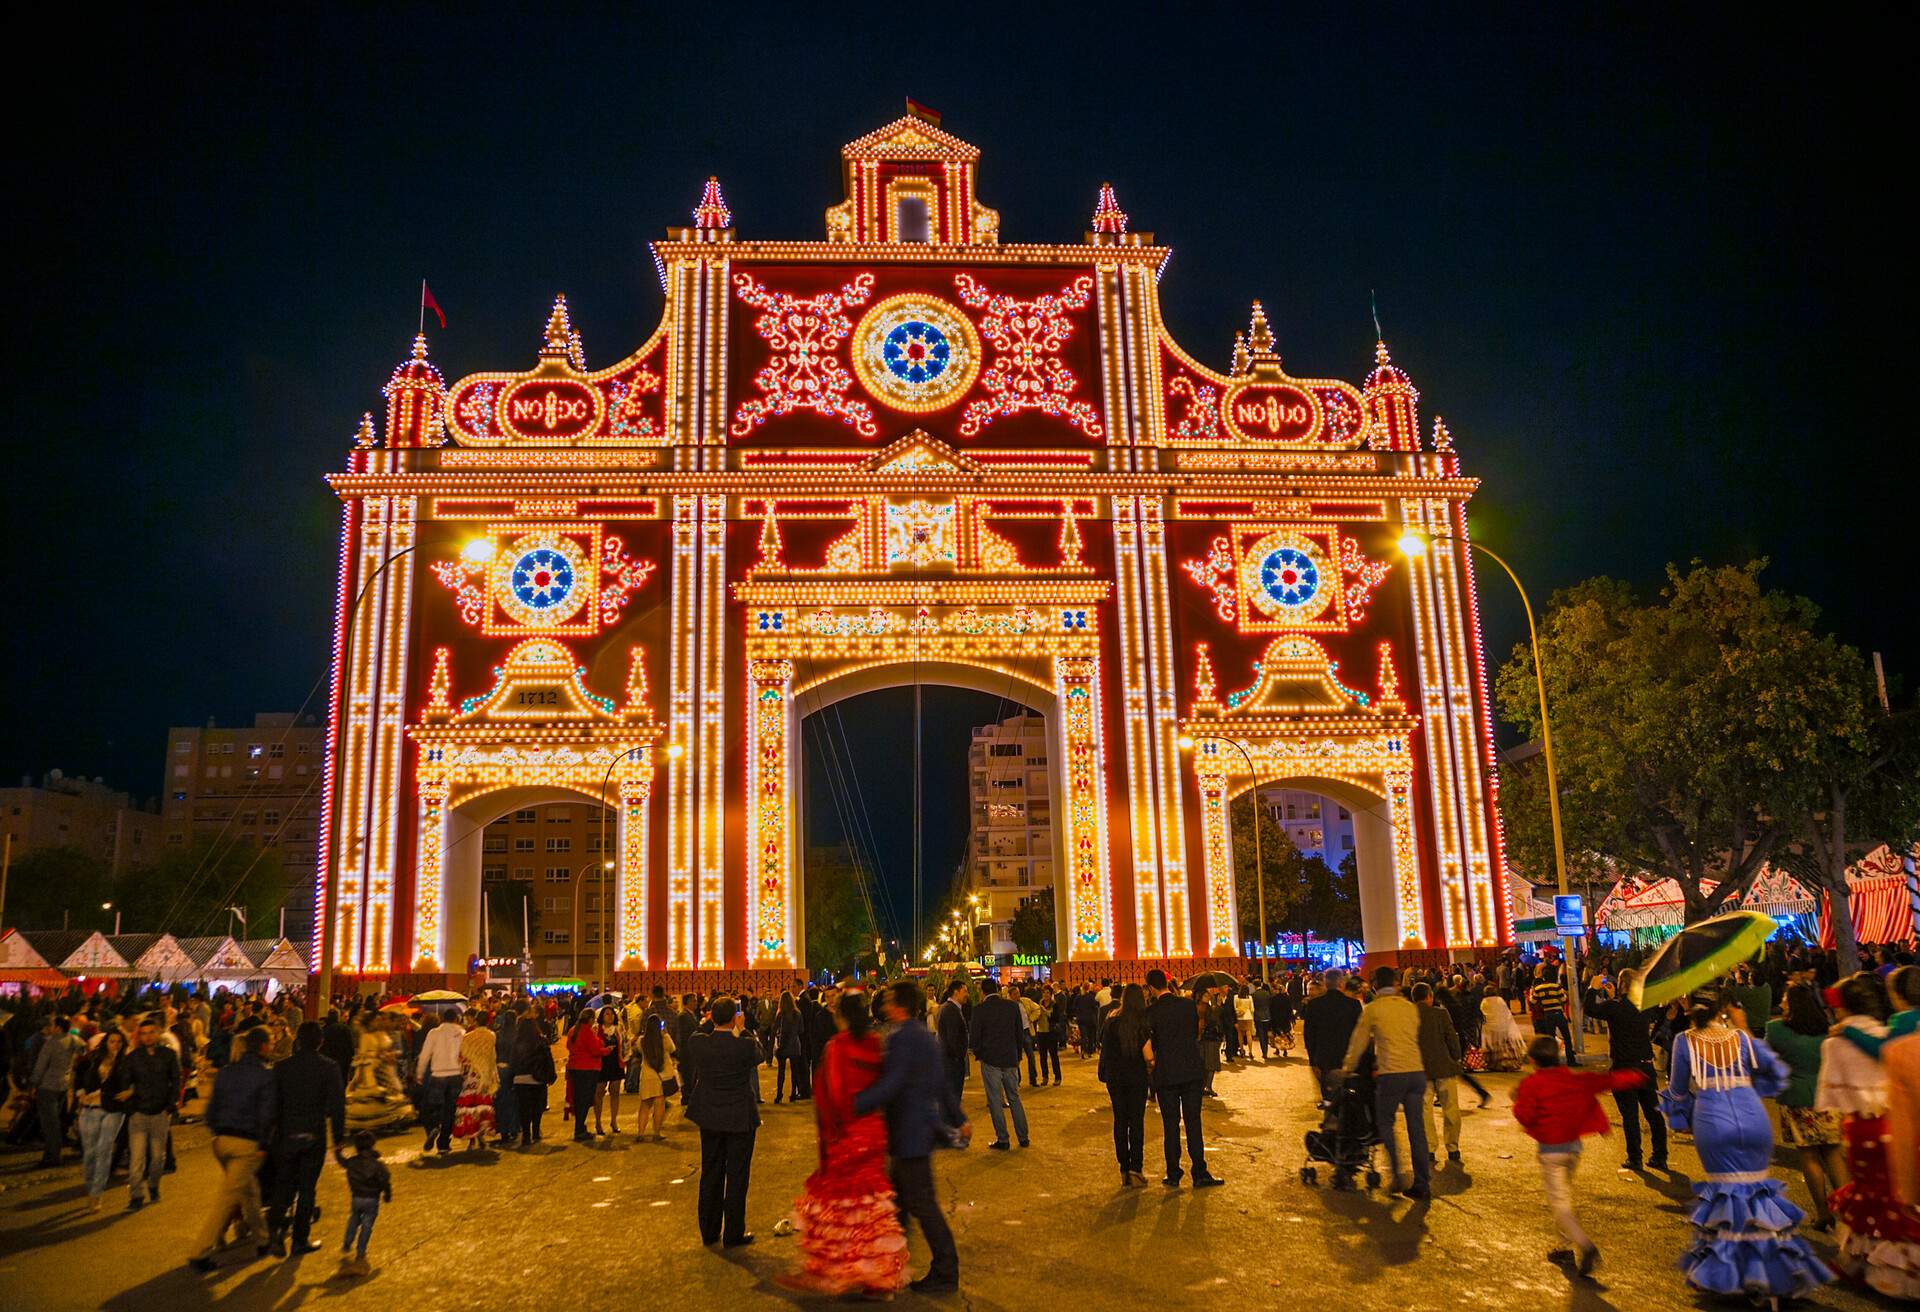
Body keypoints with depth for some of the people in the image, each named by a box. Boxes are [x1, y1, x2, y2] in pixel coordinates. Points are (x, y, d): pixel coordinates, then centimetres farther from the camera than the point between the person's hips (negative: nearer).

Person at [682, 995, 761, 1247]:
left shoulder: (697, 1043, -11)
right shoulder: (745, 1046, -21)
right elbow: (758, 1058, 1)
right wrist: (739, 1032, 5)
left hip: (709, 1118, 4)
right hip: (740, 1119, -4)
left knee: (710, 1175, 17)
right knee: (737, 1177, 8)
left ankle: (709, 1231, 26)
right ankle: (733, 1233, 14)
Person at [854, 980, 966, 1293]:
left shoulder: (902, 1038, -20)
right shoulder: (926, 1036, 11)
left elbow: (889, 1086, -28)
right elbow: (943, 1083, 18)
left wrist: (851, 1106, -27)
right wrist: (958, 1119, 24)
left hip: (910, 1132, -10)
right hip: (925, 1124, 10)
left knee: (922, 1203, -1)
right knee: (899, 1196, 18)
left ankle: (946, 1273, 8)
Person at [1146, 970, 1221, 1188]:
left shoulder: (1151, 1012, -11)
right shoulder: (1189, 1004, -2)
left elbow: (1149, 1045, -2)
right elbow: (1196, 1033, 11)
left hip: (1166, 1074, -2)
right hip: (1192, 1070, 2)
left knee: (1170, 1125, 7)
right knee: (1193, 1123, 7)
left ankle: (1173, 1175, 12)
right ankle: (1200, 1174, 7)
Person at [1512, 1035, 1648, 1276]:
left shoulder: (1531, 1085, -14)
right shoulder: (1575, 1079, 1)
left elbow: (1525, 1116, -19)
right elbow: (1608, 1080, 8)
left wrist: (1517, 1100, 1)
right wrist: (1633, 1078, 23)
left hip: (1550, 1150, -6)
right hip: (1574, 1145, 6)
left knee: (1559, 1203, -4)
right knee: (1565, 1195, 21)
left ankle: (1586, 1246, -22)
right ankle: (1574, 1248, 24)